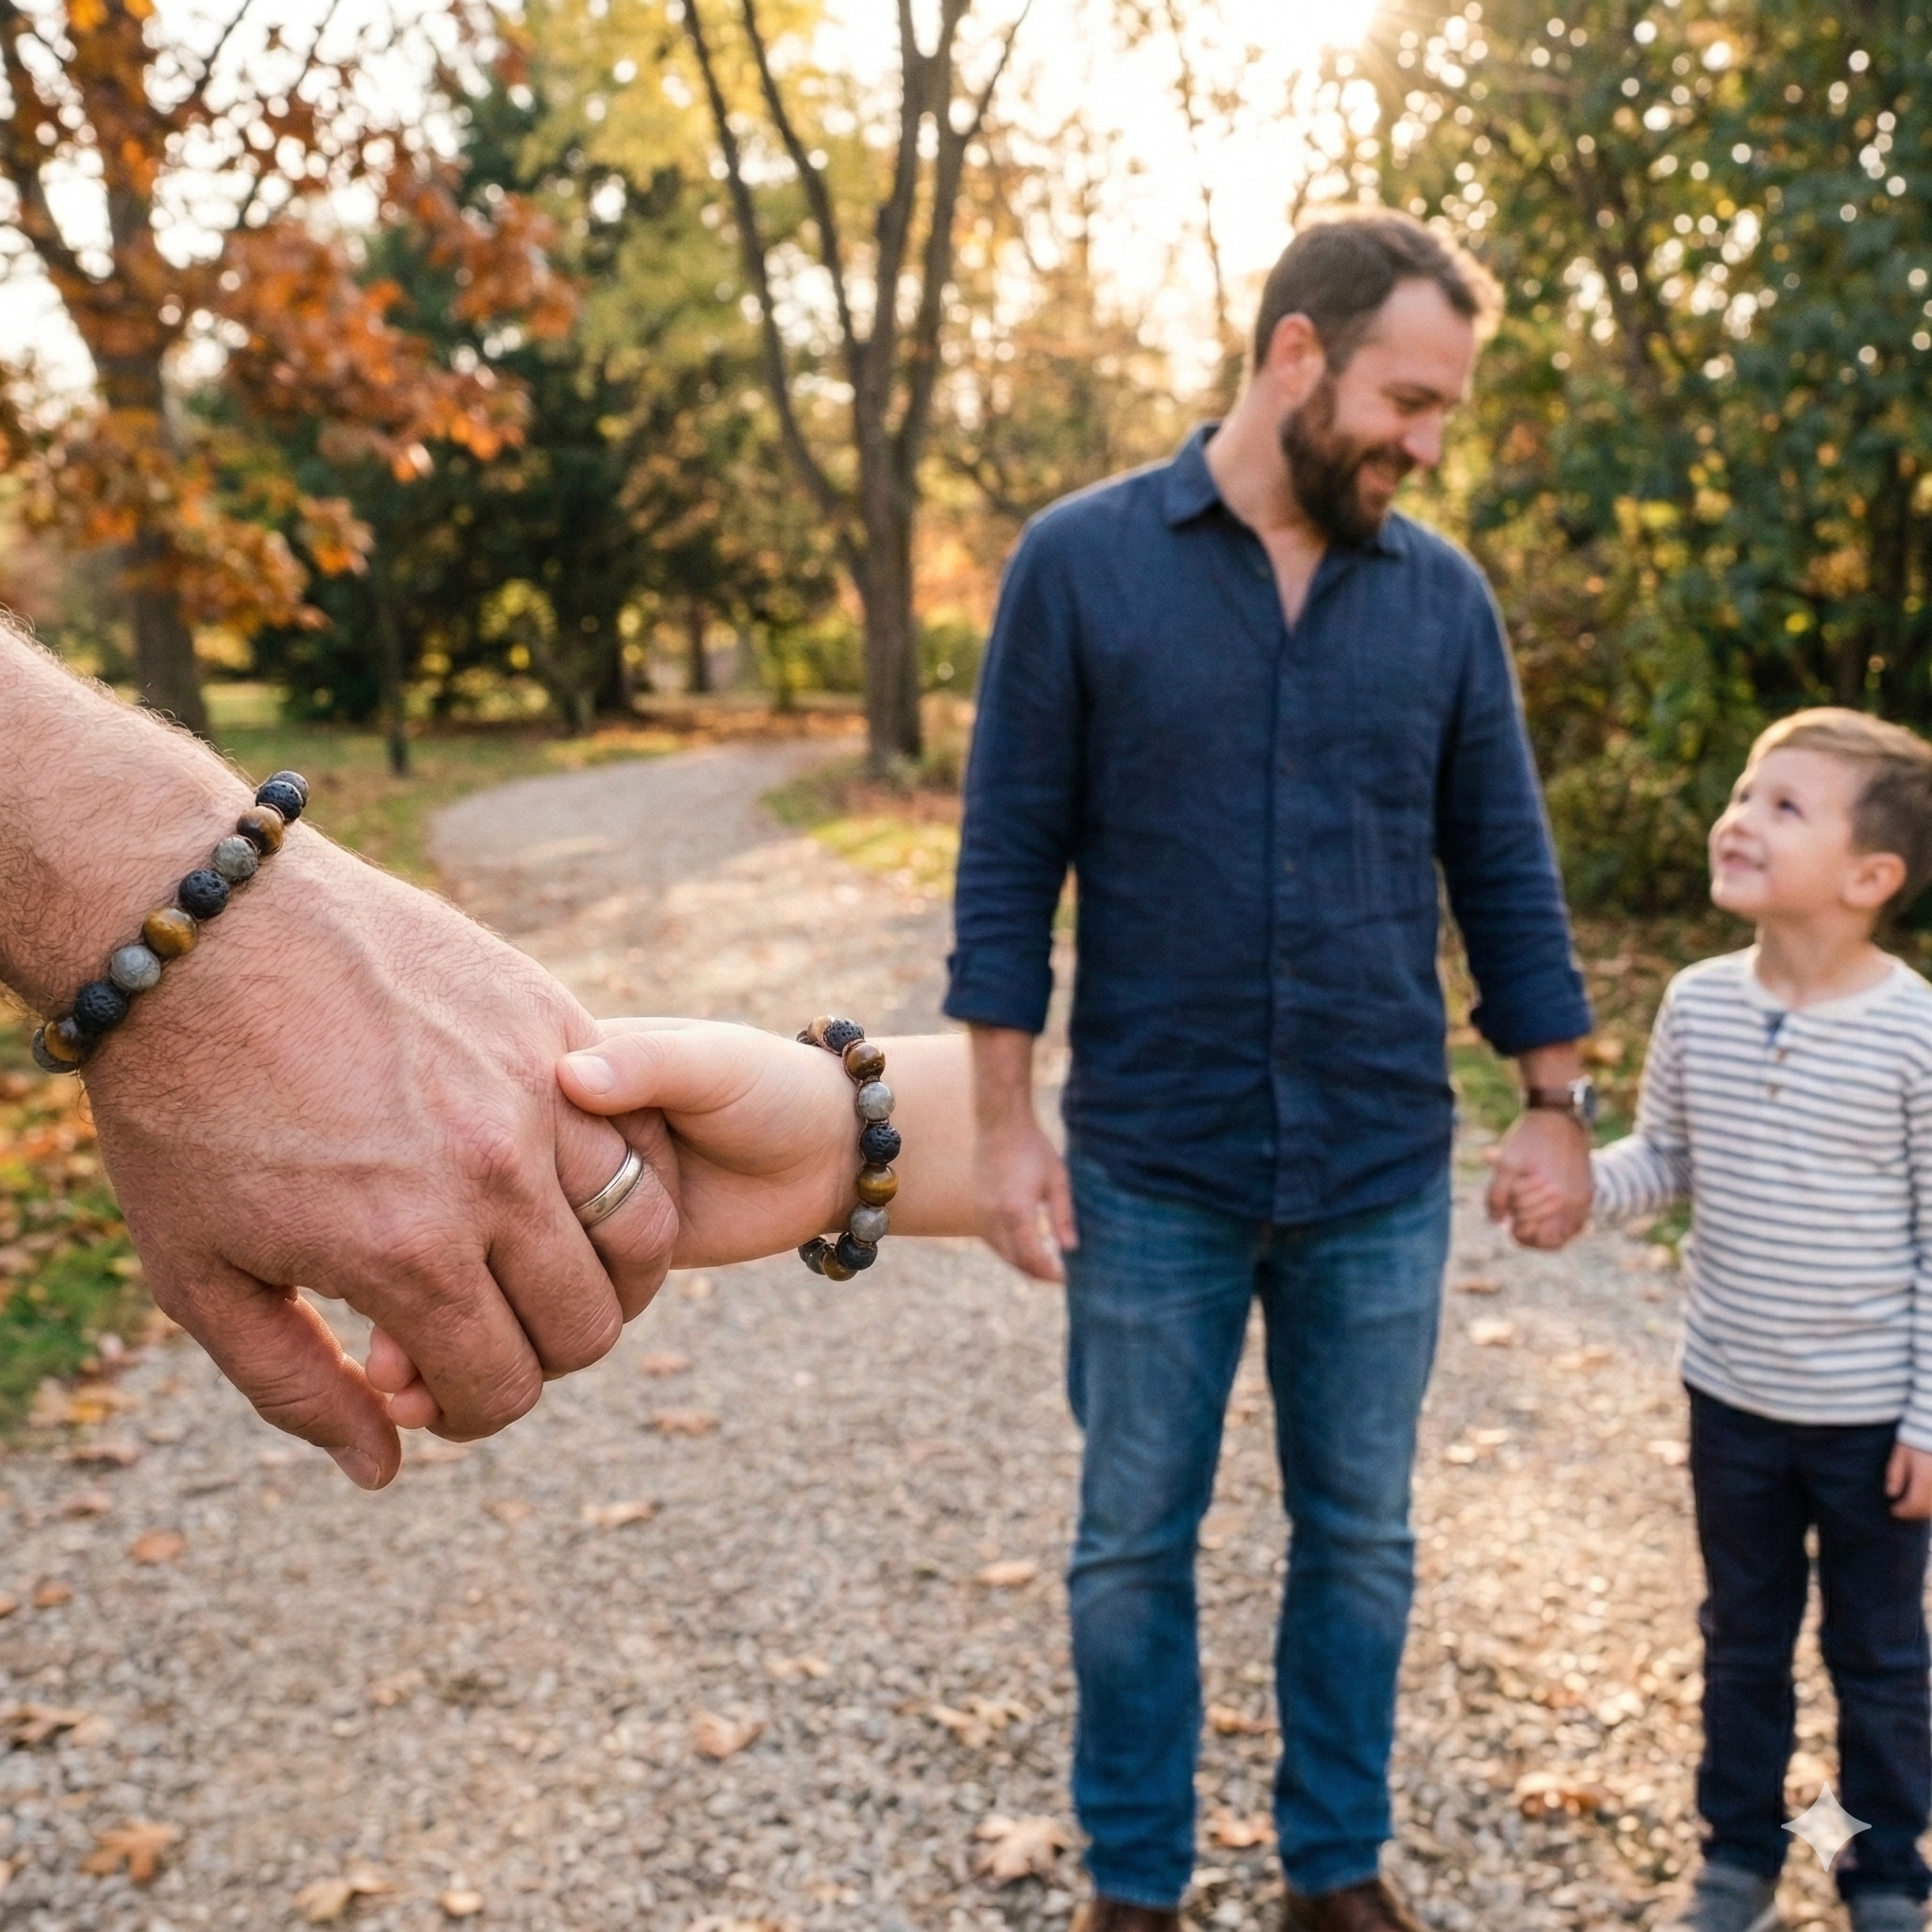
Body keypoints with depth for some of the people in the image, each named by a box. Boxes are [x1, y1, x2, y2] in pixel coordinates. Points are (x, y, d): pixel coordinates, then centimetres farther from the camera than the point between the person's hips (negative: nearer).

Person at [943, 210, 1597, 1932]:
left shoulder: (1444, 597, 2)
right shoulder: (1081, 562, -6)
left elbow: (1505, 868, 7)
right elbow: (1009, 865, -5)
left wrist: (1557, 1100, 6)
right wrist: (1006, 1122, -7)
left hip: (1385, 1176, 3)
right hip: (1152, 1174, -2)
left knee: (1361, 1537, 15)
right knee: (1135, 1547, 11)